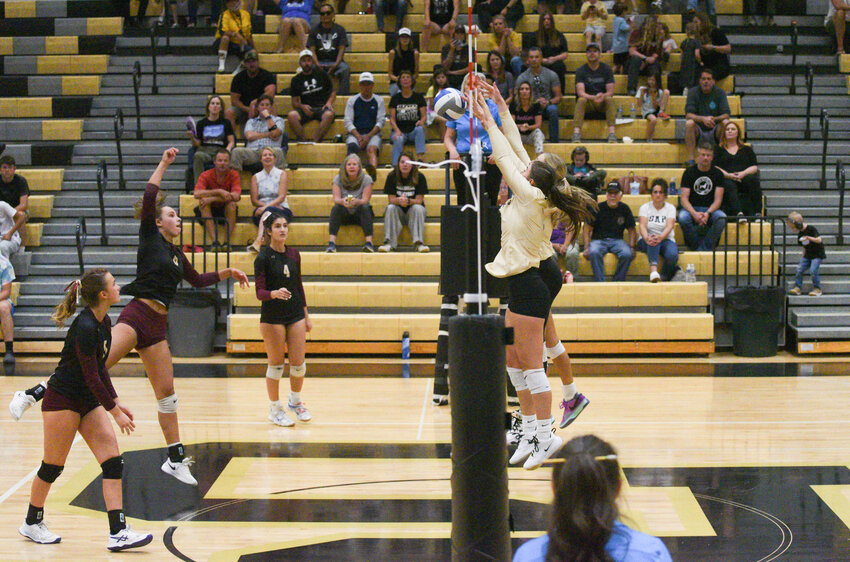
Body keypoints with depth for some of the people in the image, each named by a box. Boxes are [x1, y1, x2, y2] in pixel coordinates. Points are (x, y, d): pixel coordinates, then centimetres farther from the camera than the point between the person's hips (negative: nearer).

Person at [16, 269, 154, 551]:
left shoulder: (103, 322, 4)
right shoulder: (85, 327, -23)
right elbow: (91, 376, -21)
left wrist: (116, 402, 15)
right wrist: (115, 412, -17)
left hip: (89, 401, 9)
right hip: (62, 400, -9)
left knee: (113, 462, -4)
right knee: (52, 467, 4)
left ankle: (118, 533, -7)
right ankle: (32, 523, 26)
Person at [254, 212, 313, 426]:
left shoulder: (294, 254, 7)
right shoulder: (263, 258, -10)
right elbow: (259, 292, -15)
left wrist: (306, 314, 16)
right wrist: (274, 293, -36)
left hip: (296, 315, 5)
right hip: (272, 317, -5)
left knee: (299, 363, 5)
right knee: (276, 364, 1)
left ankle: (295, 401, 29)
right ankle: (275, 409, 16)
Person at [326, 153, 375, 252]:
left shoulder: (366, 179, -8)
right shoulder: (338, 179, -3)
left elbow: (365, 200, -17)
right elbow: (336, 199, -14)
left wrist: (357, 201, -42)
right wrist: (343, 201, -40)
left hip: (360, 214, -1)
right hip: (344, 215, 1)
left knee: (365, 208, -32)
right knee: (336, 208, -29)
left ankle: (369, 242, -42)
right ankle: (331, 243, -40)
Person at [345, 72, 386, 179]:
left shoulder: (379, 100, 14)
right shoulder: (352, 100, 15)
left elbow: (380, 122, 6)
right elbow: (348, 122, 6)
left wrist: (369, 136, -11)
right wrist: (358, 136, -11)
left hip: (373, 134, -1)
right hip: (355, 133, 1)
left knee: (372, 149, -35)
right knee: (352, 146, -36)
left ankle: (373, 168, -69)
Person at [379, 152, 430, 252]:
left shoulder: (419, 177, -9)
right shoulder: (392, 177, -6)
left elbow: (419, 200, -13)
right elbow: (391, 199, -10)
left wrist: (408, 201, -35)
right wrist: (399, 200, -34)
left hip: (413, 211, -1)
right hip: (398, 212, 1)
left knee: (418, 208, -32)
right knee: (390, 208, -29)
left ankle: (418, 242, -42)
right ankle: (389, 242, -40)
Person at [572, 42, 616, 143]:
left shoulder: (606, 69, 3)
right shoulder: (581, 70, -2)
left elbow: (610, 91, -4)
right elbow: (580, 92, -14)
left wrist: (602, 96, -26)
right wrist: (593, 98, -33)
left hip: (603, 103, 1)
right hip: (588, 103, -1)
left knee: (609, 99, -31)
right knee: (581, 100, -33)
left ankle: (612, 132, -40)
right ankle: (576, 132, -45)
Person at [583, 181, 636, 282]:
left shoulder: (624, 209, 8)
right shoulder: (598, 209, 2)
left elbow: (631, 230, 15)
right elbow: (587, 229, 3)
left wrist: (631, 247, -2)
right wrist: (586, 247, -10)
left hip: (617, 240, 1)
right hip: (598, 240, -1)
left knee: (627, 254, -31)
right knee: (594, 252, -37)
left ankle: (618, 281, -17)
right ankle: (599, 281, -32)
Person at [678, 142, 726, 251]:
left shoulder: (718, 174, 4)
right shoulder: (689, 172, 1)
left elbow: (718, 200, -2)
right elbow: (684, 199, -7)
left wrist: (707, 213, -23)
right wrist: (694, 213, -26)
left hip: (710, 209, 1)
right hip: (691, 209, -1)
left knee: (721, 217, -33)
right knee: (682, 218, -35)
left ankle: (705, 248, -24)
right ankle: (697, 246, -18)